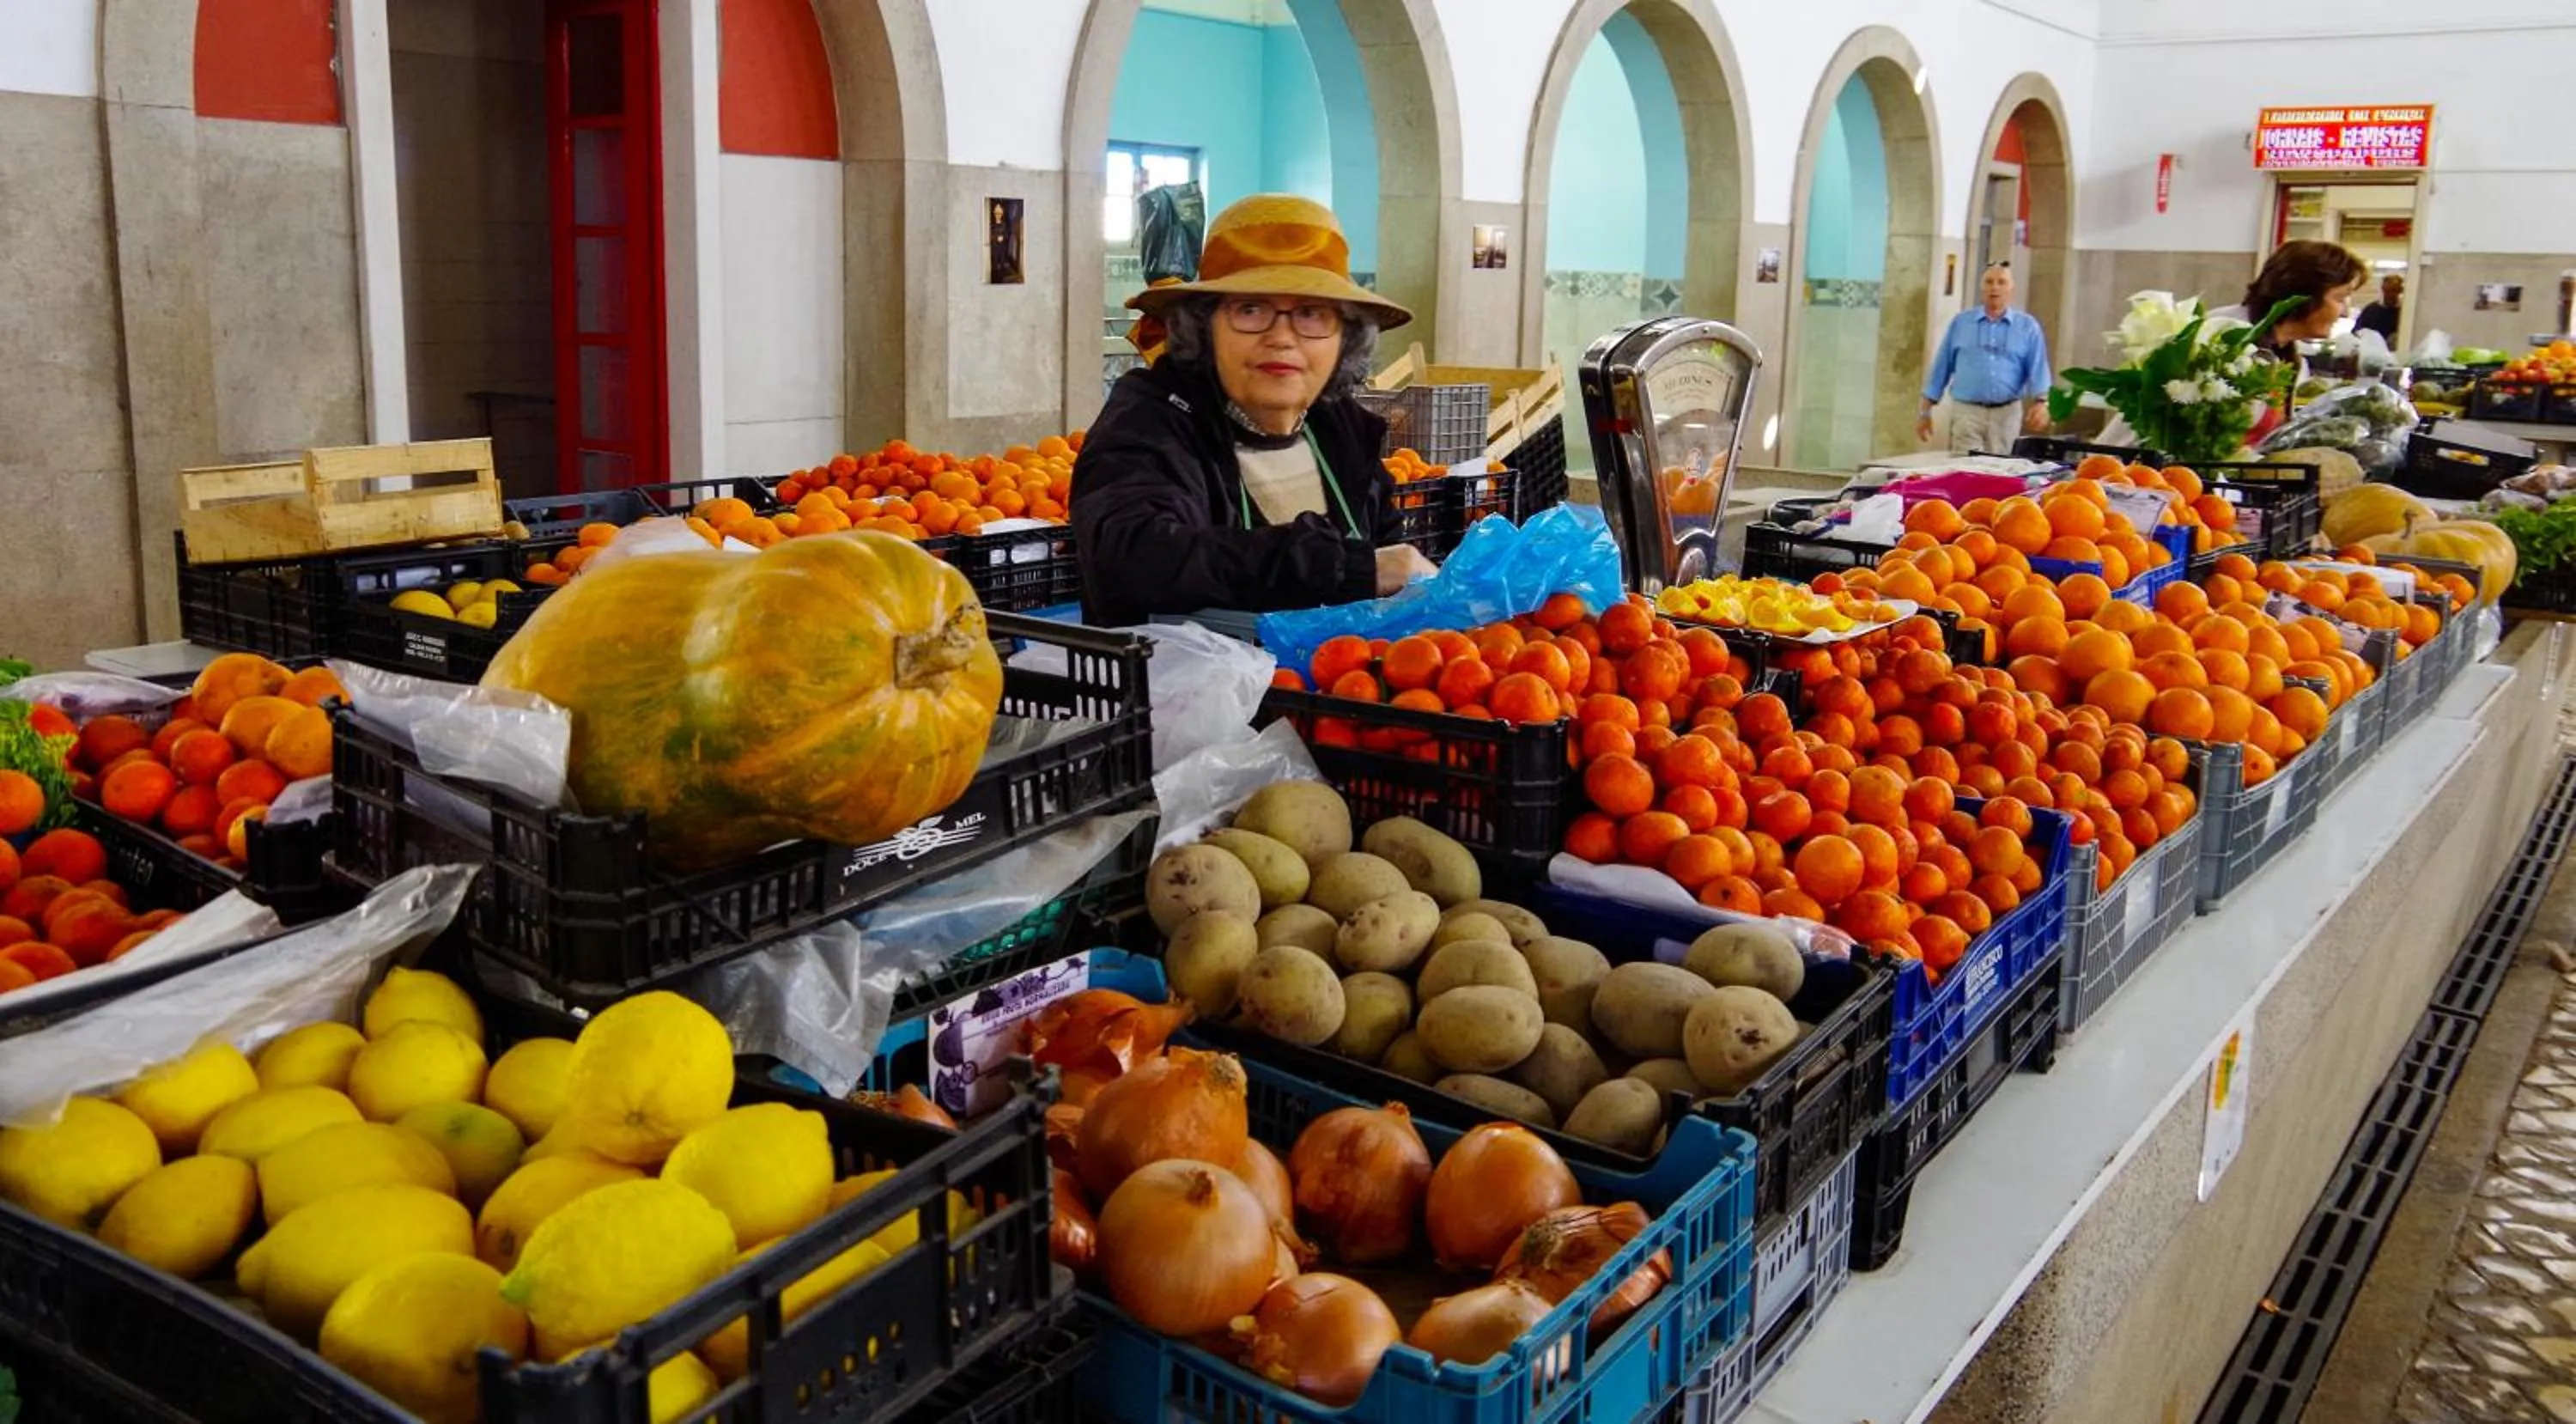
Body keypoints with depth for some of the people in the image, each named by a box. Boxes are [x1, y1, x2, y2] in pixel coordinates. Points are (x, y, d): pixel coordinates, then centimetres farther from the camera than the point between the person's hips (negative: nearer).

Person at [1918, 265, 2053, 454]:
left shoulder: (2028, 326, 6)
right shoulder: (1961, 322, 7)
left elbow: (2038, 368, 0)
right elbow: (1942, 367, 8)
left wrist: (2041, 402, -19)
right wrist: (1925, 412, 6)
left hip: (2006, 413, 1)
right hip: (1967, 410, -1)